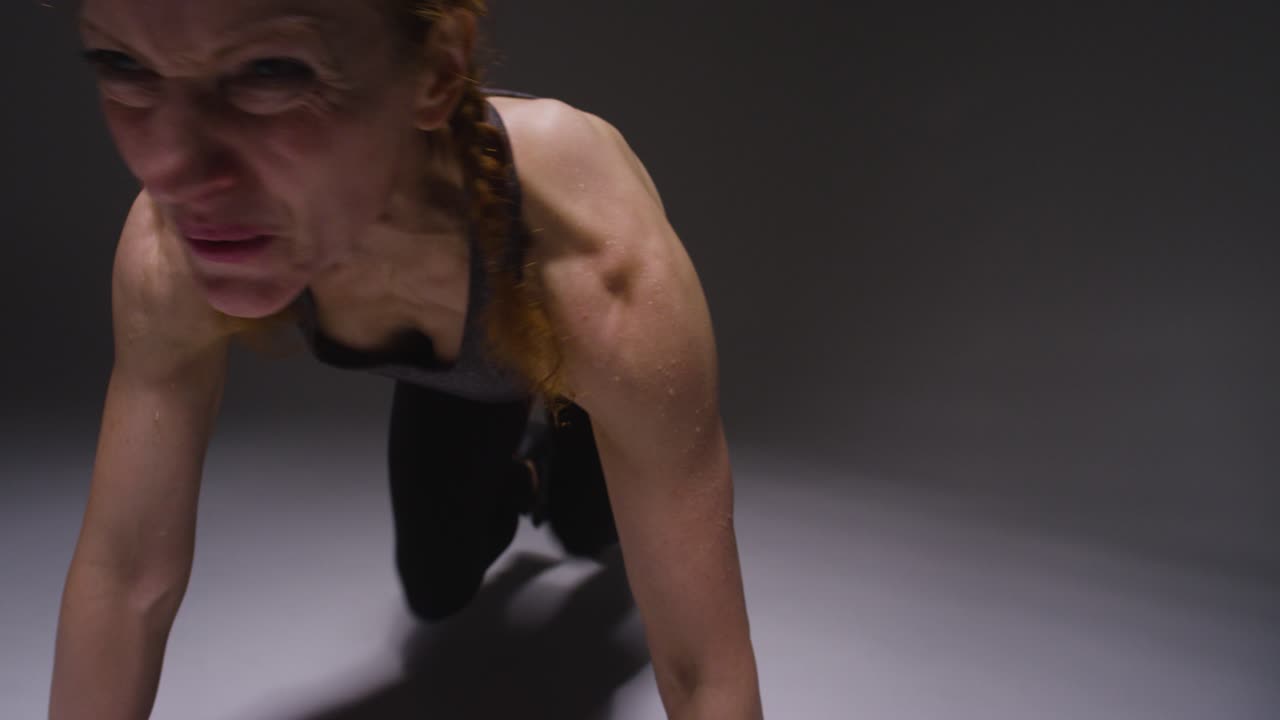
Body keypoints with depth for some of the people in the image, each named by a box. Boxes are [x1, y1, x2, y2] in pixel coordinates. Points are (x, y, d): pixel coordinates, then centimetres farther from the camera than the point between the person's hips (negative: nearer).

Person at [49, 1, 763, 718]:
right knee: (436, 591, 7)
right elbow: (123, 572, -26)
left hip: (590, 353, -2)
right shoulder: (168, 254, -37)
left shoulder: (605, 264, -49)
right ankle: (517, 480, 40)